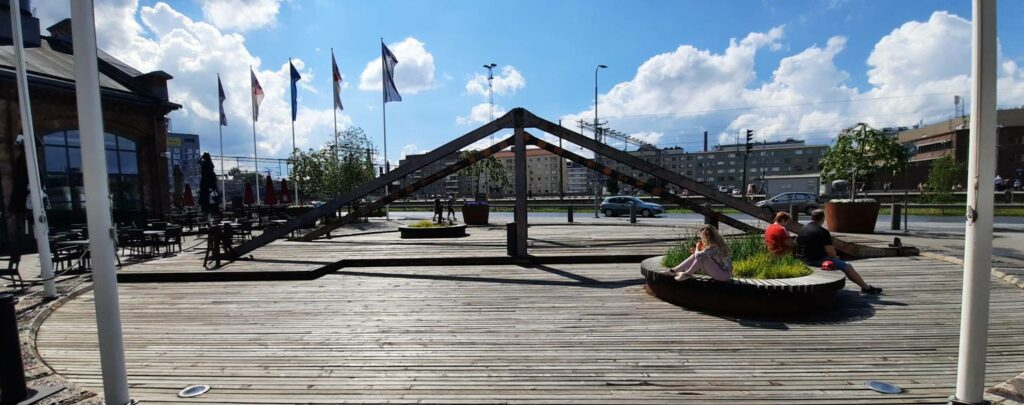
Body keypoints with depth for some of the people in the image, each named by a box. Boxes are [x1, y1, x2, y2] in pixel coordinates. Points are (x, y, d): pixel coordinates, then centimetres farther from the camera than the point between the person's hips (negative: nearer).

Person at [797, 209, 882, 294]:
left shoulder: (802, 230, 4)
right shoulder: (823, 231, -18)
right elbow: (830, 251, -20)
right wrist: (835, 256, 4)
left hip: (806, 260, 8)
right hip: (820, 260, -8)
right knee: (847, 267, 9)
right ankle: (866, 287, 21)